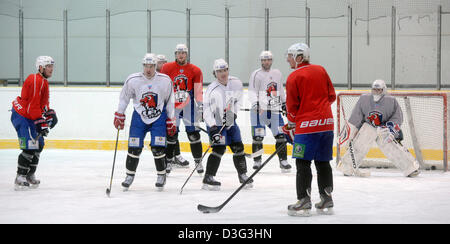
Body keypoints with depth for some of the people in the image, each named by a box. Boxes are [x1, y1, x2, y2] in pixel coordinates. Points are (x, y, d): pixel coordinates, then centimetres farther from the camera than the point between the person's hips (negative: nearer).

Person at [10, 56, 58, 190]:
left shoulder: (43, 81, 14)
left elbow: (43, 103, 23)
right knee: (31, 147, -16)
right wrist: (40, 123, -23)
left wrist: (50, 114, 9)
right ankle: (20, 179, -13)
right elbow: (33, 105, -25)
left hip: (28, 117, 11)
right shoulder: (36, 81, -21)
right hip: (22, 117, -11)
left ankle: (30, 175, 22)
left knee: (39, 144, 13)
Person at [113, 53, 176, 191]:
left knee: (157, 147, -10)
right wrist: (119, 115, 5)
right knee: (134, 148, -4)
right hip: (139, 116, 1)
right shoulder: (132, 80, -10)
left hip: (159, 117, -1)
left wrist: (171, 121, 3)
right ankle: (130, 175, 14)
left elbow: (169, 101, 3)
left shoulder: (165, 80, -8)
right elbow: (124, 97, 5)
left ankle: (161, 175, 9)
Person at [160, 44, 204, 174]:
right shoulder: (167, 68, 0)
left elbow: (198, 91, -2)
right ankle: (169, 160, 12)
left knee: (193, 133, -1)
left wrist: (200, 106, -10)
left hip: (188, 105, 0)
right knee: (171, 134, 1)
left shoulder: (196, 70, -1)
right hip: (171, 105, 0)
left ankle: (198, 161, 7)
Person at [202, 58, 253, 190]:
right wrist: (212, 127, -31)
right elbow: (207, 110, -22)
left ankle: (242, 175, 24)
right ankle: (208, 178, -11)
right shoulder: (212, 90, -21)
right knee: (219, 149, -16)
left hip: (230, 121, 6)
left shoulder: (236, 83, -5)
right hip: (215, 123, -6)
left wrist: (234, 113, 0)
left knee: (238, 147, 8)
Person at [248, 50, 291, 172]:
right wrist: (255, 103, -27)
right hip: (259, 110, -5)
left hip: (274, 110, 5)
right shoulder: (256, 74, -4)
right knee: (258, 137, -7)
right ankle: (257, 161, 3)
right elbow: (252, 91, -12)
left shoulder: (277, 73, 14)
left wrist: (284, 103, 26)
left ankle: (283, 161, 7)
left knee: (280, 135, 0)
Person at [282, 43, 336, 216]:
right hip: (326, 123, 6)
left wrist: (290, 124, 12)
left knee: (303, 163, -2)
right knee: (323, 162, 12)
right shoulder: (321, 70, 10)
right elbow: (331, 96, 14)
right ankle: (326, 201, 15)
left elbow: (292, 106, -3)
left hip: (307, 125, -6)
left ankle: (304, 202, -5)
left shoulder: (294, 77, -6)